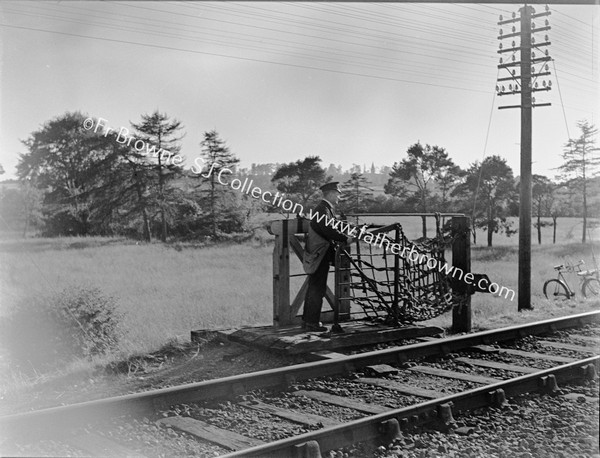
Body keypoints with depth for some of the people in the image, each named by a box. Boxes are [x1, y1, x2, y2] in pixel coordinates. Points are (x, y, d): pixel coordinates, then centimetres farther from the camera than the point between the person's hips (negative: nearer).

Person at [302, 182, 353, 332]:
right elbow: (327, 230, -27)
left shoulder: (326, 208, 17)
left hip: (317, 255, 11)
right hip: (319, 255, -11)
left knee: (313, 288, 15)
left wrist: (345, 236, 8)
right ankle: (312, 322, -1)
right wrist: (345, 239, -20)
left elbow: (329, 230, 17)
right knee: (317, 288, -6)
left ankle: (307, 320, 23)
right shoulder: (322, 209, -17)